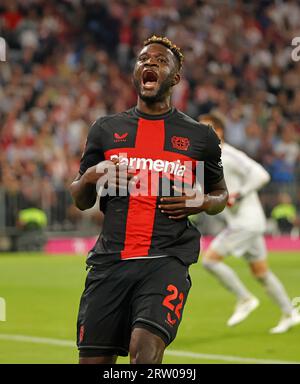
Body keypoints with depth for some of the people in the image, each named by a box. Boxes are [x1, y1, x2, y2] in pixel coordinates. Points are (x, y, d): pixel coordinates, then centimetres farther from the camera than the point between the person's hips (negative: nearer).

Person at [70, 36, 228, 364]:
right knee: (93, 359, 0)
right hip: (110, 260, 2)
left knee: (145, 348, -25)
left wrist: (202, 202, 0)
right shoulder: (106, 130, 14)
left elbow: (221, 194, 23)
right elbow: (81, 202, 20)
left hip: (166, 259, -2)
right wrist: (89, 177, -2)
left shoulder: (200, 137, 11)